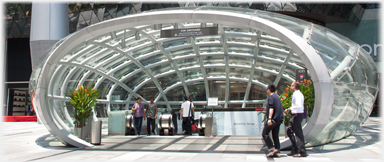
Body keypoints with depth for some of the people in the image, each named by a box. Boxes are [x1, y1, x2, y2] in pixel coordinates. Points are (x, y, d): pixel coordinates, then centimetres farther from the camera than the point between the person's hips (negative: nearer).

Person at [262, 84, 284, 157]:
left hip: (273, 119, -9)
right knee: (275, 136, 10)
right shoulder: (277, 97, 22)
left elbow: (271, 108, -19)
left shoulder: (271, 97, -6)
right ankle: (277, 152, 4)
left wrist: (269, 118, -26)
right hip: (279, 119, 9)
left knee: (264, 134, -4)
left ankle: (272, 149, -14)